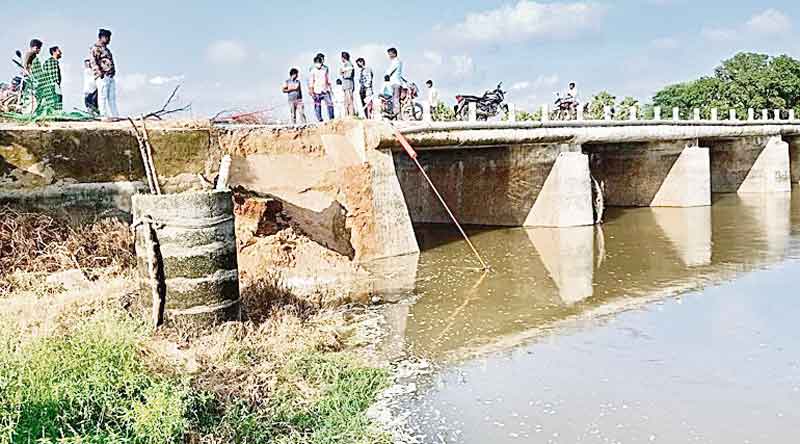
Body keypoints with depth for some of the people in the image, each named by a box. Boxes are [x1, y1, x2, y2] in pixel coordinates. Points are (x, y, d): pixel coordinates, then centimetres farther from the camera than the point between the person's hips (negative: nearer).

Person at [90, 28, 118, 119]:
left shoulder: (106, 49, 23)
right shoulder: (95, 48, -4)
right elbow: (93, 61, -14)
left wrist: (113, 71, 17)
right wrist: (99, 72, -20)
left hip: (110, 76, 9)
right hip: (103, 77, -9)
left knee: (112, 97, 7)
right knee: (103, 96, -7)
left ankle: (114, 115, 8)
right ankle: (104, 115, -6)